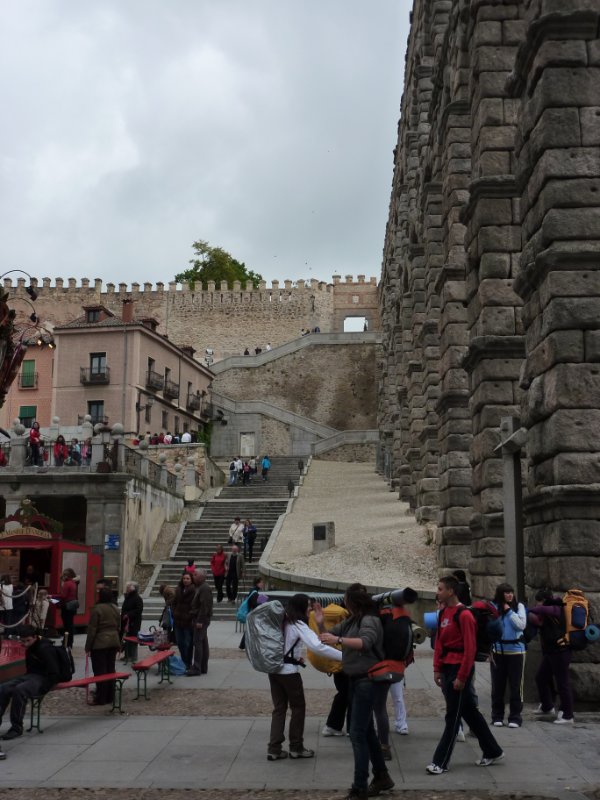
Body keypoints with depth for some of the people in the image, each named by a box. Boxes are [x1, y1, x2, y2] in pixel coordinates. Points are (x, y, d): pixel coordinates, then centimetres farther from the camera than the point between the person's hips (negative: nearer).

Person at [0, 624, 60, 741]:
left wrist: (42, 687, -21)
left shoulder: (45, 648, -16)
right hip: (31, 676, 9)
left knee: (19, 690, -35)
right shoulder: (30, 648, 13)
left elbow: (54, 673, -18)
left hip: (42, 679, -9)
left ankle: (17, 727, -24)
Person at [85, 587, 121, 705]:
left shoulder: (97, 609, -13)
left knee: (100, 670, -1)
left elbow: (92, 629, -13)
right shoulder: (115, 608, 8)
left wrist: (88, 646, -7)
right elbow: (119, 627, 14)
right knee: (110, 669, 12)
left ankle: (101, 699, 1)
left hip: (100, 643, -7)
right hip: (114, 641, 7)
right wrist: (118, 644, 22)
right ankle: (110, 697, 17)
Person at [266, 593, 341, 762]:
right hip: (289, 671, -7)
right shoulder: (298, 625, -14)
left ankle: (274, 749, 10)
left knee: (279, 708, 12)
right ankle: (296, 747, 17)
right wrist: (343, 656, -28)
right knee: (298, 707, 9)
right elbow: (318, 646, -26)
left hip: (273, 669, 7)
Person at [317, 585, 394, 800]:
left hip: (366, 680, -9)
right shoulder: (352, 621, 10)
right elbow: (332, 634, 16)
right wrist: (321, 624, -4)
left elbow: (365, 642, -35)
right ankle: (381, 777, 30)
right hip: (355, 680, 9)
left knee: (357, 734, -9)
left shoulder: (370, 620, -16)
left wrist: (338, 640, -46)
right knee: (367, 731, 17)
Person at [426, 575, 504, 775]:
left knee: (453, 716, -2)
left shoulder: (464, 615, -16)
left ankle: (440, 762, 3)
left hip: (459, 669, -9)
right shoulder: (443, 613, 10)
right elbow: (439, 642, 13)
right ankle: (492, 752, 29)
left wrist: (461, 677, -18)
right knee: (469, 712, 16)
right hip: (447, 668, 9)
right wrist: (437, 669, 7)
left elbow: (470, 648, -18)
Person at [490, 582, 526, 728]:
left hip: (516, 650, 0)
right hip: (497, 651, 0)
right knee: (498, 685, 9)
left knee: (515, 685, 3)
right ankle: (497, 716, 19)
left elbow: (521, 625, -12)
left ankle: (515, 717, 11)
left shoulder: (519, 606, -1)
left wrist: (509, 611, -13)